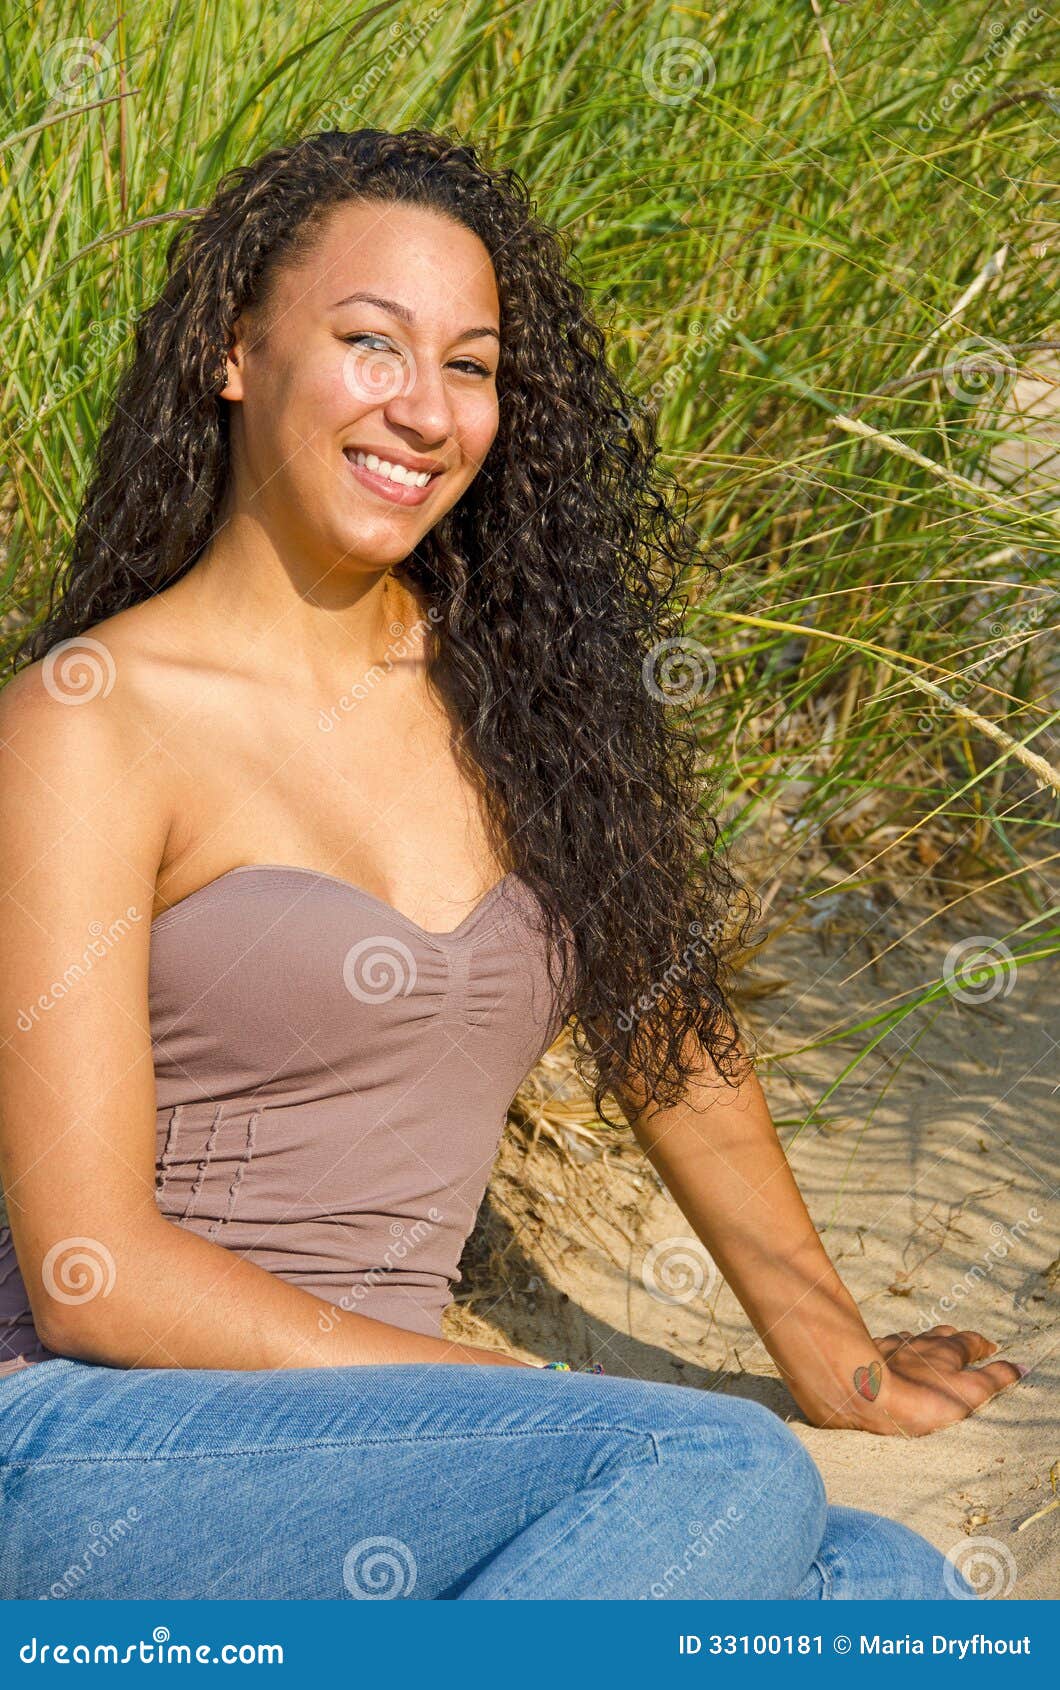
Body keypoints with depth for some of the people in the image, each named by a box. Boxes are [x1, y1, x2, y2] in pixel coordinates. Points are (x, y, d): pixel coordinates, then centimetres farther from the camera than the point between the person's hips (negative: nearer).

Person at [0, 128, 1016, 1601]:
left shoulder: (512, 688, 10)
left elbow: (660, 1010, 24)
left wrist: (831, 1353, 31)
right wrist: (551, 1422, -14)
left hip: (361, 1472, 6)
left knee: (896, 1589, -18)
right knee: (726, 1479, -27)